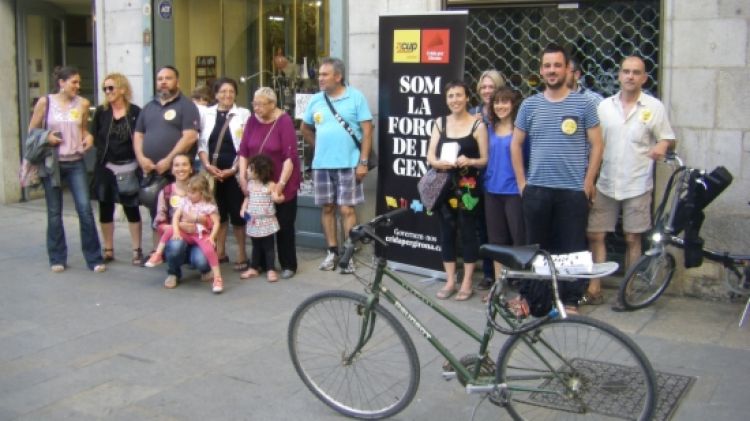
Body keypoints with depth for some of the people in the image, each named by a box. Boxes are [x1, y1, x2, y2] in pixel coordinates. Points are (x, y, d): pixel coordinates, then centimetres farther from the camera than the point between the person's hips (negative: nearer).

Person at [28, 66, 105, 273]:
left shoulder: (83, 103, 2)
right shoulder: (45, 102, -2)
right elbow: (32, 131, 6)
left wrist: (88, 137, -2)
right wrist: (46, 138, -13)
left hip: (76, 163, 1)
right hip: (52, 163, -1)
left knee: (85, 208, -8)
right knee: (54, 212, 6)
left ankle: (94, 258, 1)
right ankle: (57, 258, 19)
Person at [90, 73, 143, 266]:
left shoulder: (135, 112, -4)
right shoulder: (101, 112, 3)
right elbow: (94, 137, 4)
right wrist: (105, 152, -6)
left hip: (129, 167, -2)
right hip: (106, 168, 3)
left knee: (131, 209, 4)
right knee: (105, 210, 8)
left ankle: (137, 250, 14)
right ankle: (108, 250, 21)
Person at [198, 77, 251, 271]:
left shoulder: (243, 114, 0)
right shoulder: (207, 114, 9)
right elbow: (202, 143, 8)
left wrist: (233, 169, -12)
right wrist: (207, 165, -6)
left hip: (234, 171, -3)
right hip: (212, 171, 3)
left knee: (237, 213, -2)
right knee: (217, 212, 9)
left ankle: (241, 254, 7)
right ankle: (220, 252, 19)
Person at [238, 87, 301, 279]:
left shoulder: (284, 121, -14)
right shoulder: (252, 120, 0)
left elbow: (290, 155, -19)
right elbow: (243, 150, 1)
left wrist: (281, 182, -22)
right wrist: (242, 176, -8)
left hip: (282, 183, -4)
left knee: (284, 225, 2)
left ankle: (288, 265, 12)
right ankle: (261, 263, 20)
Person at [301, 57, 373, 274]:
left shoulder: (356, 97, -5)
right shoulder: (316, 100, 6)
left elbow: (367, 131, -7)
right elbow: (305, 129, 19)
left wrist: (363, 161, -11)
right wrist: (321, 146, 11)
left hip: (348, 164, -4)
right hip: (321, 164, 4)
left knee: (346, 209, -2)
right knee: (327, 208, 9)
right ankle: (332, 251, 19)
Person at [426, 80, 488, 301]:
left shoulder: (478, 125, -2)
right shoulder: (440, 123, 8)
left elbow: (485, 160, -3)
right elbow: (430, 156, 4)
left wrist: (469, 161, -23)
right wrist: (439, 162, -18)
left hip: (468, 187, -3)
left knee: (468, 232, 3)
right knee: (446, 232, 7)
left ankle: (467, 283, 12)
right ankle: (450, 281, 16)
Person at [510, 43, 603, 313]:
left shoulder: (583, 104, 1)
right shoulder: (529, 105, 6)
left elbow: (596, 145, 2)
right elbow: (516, 144, 10)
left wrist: (588, 183, -3)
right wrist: (521, 182, 4)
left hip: (573, 190, -1)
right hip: (536, 189, 2)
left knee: (572, 248, 3)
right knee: (535, 246, 10)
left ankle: (570, 300, 14)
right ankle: (528, 296, 21)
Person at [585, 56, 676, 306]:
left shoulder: (654, 107, 0)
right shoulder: (605, 106, 6)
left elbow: (667, 137, 4)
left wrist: (662, 146, -19)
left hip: (637, 185, -2)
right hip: (605, 184, 2)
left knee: (632, 239, 6)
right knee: (595, 236, 2)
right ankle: (594, 289, 12)